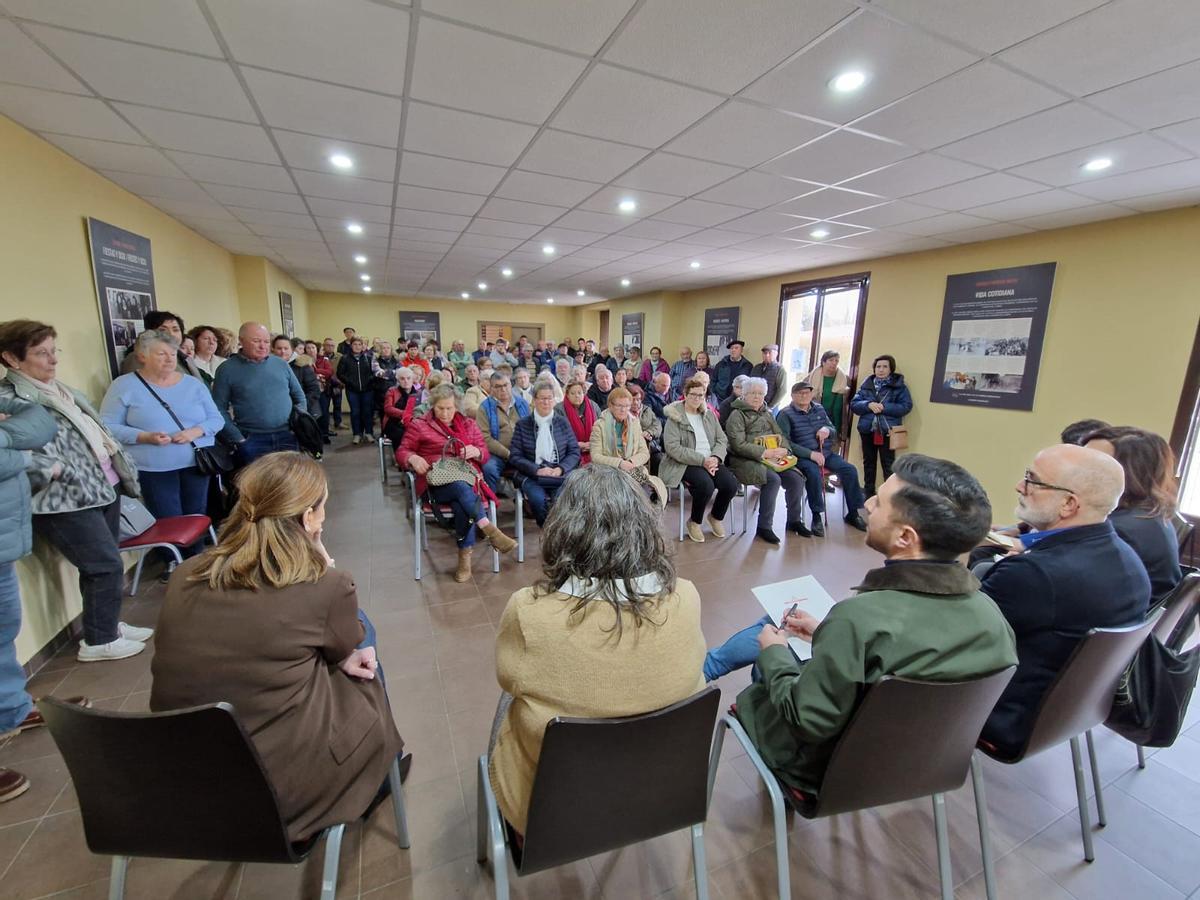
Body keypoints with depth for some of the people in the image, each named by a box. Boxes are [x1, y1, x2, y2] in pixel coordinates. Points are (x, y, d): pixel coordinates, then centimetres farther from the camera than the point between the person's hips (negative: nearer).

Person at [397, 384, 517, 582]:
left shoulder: (469, 424, 17)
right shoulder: (419, 425, 10)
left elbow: (485, 455, 15)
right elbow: (402, 452, 8)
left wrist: (476, 452, -10)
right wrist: (413, 458, -16)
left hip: (467, 479, 2)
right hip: (437, 483, -1)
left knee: (462, 505, -33)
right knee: (461, 487, -37)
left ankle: (465, 558, -24)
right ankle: (490, 531, -41)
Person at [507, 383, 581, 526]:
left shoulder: (562, 422, 13)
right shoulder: (522, 424, 8)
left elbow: (575, 452, 10)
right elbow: (514, 456, 2)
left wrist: (560, 469, -9)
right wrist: (537, 470, -12)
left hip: (560, 474, 1)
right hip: (531, 476, -1)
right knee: (539, 499, -32)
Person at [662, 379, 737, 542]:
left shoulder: (709, 414, 15)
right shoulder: (675, 417, -3)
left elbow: (722, 440, 11)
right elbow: (673, 447, -14)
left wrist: (715, 458, -12)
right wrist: (702, 460, -19)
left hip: (711, 461, 5)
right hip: (685, 464, -5)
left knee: (731, 484, -20)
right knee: (706, 484, -32)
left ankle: (716, 517, 11)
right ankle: (694, 522, -3)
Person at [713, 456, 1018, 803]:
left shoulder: (860, 618, -40)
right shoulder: (989, 612, -17)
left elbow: (806, 721, -30)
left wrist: (773, 652, -12)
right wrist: (829, 635, 6)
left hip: (832, 769, -5)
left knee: (763, 642, 18)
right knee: (767, 631, 18)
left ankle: (700, 670, 49)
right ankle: (708, 664, 46)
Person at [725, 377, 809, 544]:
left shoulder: (767, 414, 21)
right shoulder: (737, 415, -2)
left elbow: (780, 435, 20)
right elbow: (738, 445, -13)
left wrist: (784, 450, -3)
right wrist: (764, 453, -19)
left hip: (772, 459, 6)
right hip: (746, 461, -6)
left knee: (796, 479, -16)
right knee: (773, 479, -31)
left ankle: (794, 520, 6)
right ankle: (764, 526, -19)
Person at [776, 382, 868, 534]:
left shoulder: (819, 409, 14)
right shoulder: (785, 414, -5)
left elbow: (833, 430, 22)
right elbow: (785, 442, -14)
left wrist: (827, 430, -5)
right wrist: (811, 454, -21)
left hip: (826, 453, 6)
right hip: (803, 457, -6)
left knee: (850, 470, -13)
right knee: (814, 473, -34)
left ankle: (852, 513, 3)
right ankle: (817, 516, -19)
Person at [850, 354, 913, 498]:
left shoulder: (899, 385, -1)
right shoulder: (866, 385, 8)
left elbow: (906, 406, -9)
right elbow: (853, 404, 2)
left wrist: (884, 407, -20)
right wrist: (868, 405, -16)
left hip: (887, 431, -4)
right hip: (867, 430, 4)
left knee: (888, 465, -4)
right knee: (869, 463, 14)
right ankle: (868, 493, 27)